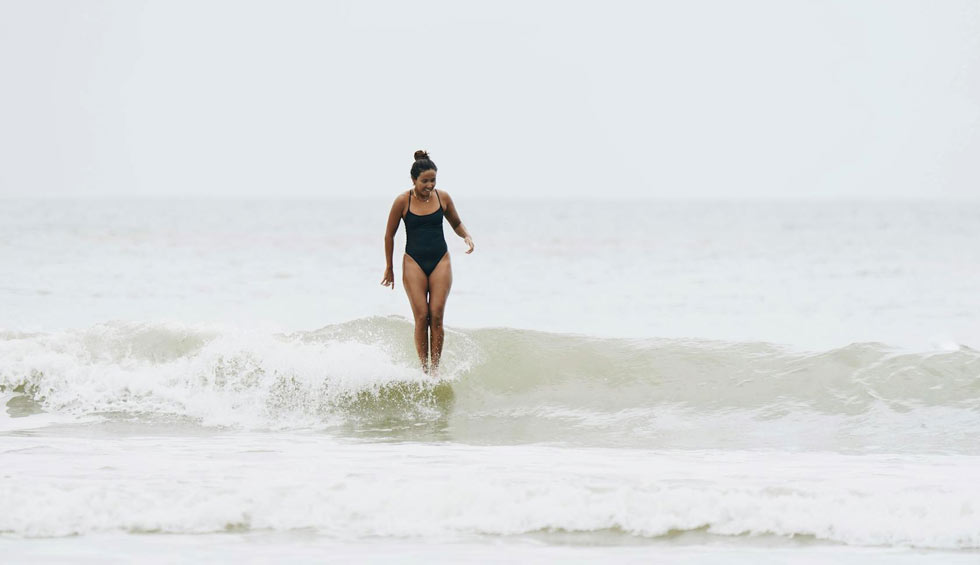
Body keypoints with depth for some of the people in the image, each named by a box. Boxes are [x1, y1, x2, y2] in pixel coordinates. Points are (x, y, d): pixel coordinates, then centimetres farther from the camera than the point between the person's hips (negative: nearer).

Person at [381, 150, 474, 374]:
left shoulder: (443, 198, 1)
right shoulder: (403, 201, -6)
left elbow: (456, 223, 18)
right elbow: (389, 235, 3)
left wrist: (466, 236, -5)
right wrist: (389, 268, 7)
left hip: (440, 261, 2)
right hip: (414, 263, -2)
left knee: (437, 315, -7)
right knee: (421, 316, -9)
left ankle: (435, 368, -3)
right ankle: (424, 369, -4)